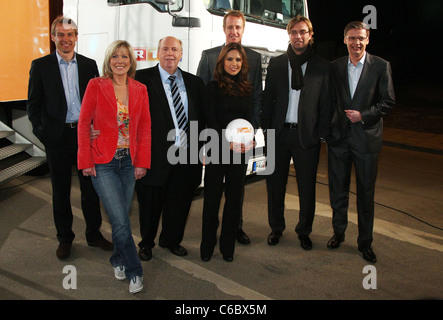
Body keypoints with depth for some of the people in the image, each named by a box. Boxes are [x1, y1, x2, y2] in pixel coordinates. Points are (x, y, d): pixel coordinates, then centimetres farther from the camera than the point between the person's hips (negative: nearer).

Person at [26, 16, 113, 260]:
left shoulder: (89, 65, 7)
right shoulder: (40, 65, 2)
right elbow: (33, 103, 2)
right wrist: (40, 131, -8)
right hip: (57, 137, -1)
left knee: (91, 188, 9)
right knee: (61, 191, 10)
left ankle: (94, 234, 25)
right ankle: (64, 238, 25)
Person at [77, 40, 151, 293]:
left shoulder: (140, 90, 5)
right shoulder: (96, 85, -4)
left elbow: (145, 128, 7)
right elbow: (84, 124, -3)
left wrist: (142, 162, 1)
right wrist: (86, 161, -6)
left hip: (129, 162, 3)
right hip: (103, 163, -3)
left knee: (122, 217, 9)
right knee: (120, 221, -6)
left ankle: (119, 260, 34)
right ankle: (134, 271, 11)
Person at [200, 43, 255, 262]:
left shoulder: (247, 89, 12)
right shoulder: (214, 87, -1)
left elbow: (249, 119, 14)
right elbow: (211, 120, -7)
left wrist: (249, 140, -5)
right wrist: (227, 142, -17)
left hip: (239, 151, 4)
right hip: (217, 149, -4)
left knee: (234, 198, 8)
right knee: (212, 197, 3)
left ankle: (228, 246, 22)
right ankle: (207, 246, 19)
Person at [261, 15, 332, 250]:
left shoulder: (322, 67, 4)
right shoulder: (276, 64, 8)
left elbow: (326, 103, 3)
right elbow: (267, 98, 8)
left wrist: (322, 133, -3)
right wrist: (267, 128, 1)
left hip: (307, 136, -1)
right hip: (279, 134, 1)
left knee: (307, 187, 6)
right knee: (275, 184, 9)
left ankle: (304, 231, 25)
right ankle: (276, 228, 28)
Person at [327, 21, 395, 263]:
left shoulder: (381, 66, -1)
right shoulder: (335, 66, 6)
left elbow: (388, 102, -2)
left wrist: (363, 115, -14)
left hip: (367, 138, -2)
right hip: (339, 137, 2)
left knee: (366, 192, 6)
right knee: (338, 189, 12)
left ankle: (365, 241, 21)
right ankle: (338, 232, 31)